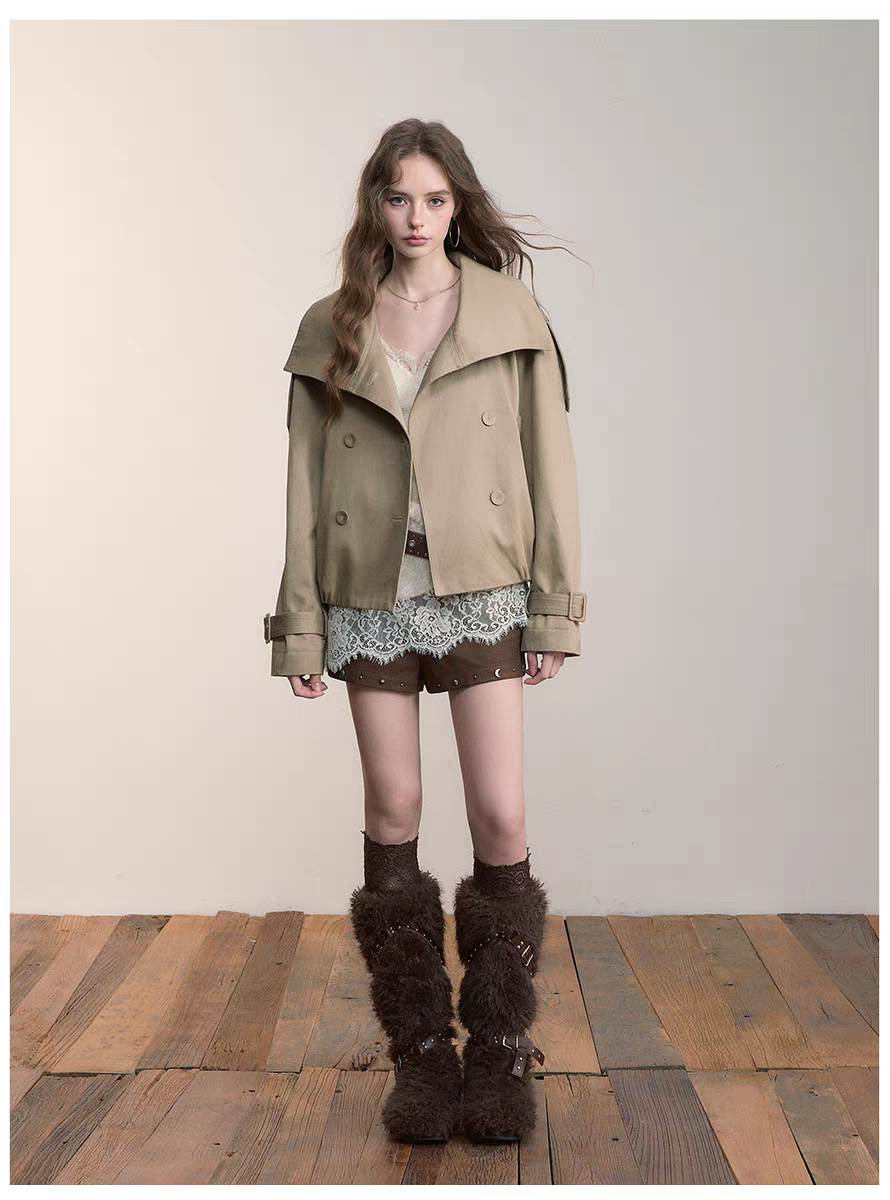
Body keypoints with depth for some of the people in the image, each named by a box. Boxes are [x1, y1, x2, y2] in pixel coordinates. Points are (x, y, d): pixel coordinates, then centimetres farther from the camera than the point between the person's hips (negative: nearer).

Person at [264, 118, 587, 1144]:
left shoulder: (512, 316, 5)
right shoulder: (330, 330, 8)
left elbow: (548, 463, 2)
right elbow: (305, 482, 7)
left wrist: (555, 607, -3)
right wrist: (299, 625, 3)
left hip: (482, 589, -1)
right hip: (372, 595, 2)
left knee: (501, 818, -4)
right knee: (392, 816, 5)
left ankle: (500, 1057, 13)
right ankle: (420, 1054, 19)